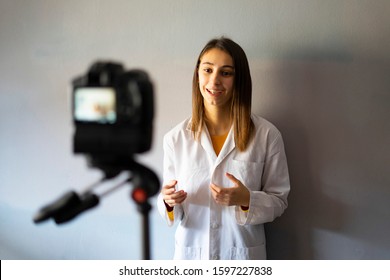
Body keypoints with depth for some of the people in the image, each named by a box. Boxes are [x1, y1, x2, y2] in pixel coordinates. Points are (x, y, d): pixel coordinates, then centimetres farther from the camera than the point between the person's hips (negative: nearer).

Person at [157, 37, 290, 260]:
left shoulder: (266, 135, -11)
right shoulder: (176, 138, -6)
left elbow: (279, 201, -3)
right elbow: (172, 209, 2)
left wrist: (246, 199, -21)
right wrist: (169, 201, -19)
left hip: (243, 254, -1)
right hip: (191, 253, 1)